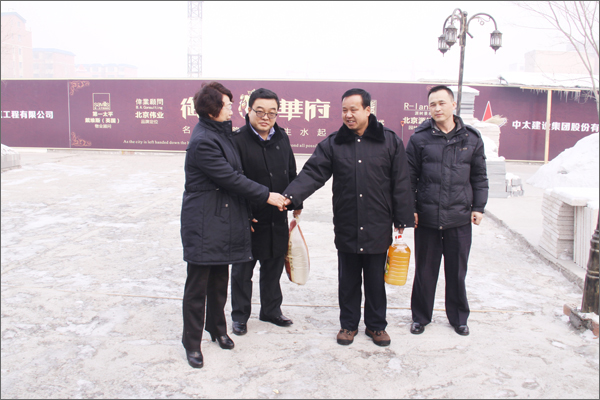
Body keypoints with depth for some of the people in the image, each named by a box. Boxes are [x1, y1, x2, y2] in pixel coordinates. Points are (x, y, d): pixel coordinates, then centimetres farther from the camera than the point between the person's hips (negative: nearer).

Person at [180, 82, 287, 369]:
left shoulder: (221, 133, 12)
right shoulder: (202, 142, -19)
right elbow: (230, 178, -20)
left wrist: (243, 213, 17)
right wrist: (266, 196, -14)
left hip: (224, 221, 9)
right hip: (203, 224, -9)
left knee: (220, 281, 19)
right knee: (197, 285, 3)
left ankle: (217, 328, 37)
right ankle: (192, 342, 16)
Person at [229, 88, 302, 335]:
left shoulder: (282, 138, 6)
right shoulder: (238, 140, -14)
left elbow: (292, 173, 16)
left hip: (278, 220, 6)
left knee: (273, 268, 18)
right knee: (242, 271, 9)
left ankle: (271, 311, 36)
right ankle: (240, 316, 26)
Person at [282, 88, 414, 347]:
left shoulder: (390, 141, -1)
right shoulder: (333, 144, 1)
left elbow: (401, 185, 1)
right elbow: (312, 173, -7)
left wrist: (403, 222, 0)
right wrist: (290, 195, -24)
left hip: (378, 228, -1)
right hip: (346, 228, 1)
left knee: (375, 280, 12)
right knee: (348, 280, 13)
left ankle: (376, 325, 31)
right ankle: (349, 324, 31)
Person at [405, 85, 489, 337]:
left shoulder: (471, 138, 5)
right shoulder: (419, 138, -1)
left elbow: (479, 177, 11)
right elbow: (409, 176, 2)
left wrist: (478, 207, 6)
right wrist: (409, 209, -4)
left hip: (459, 219, 1)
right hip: (426, 217, -1)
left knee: (457, 271, 12)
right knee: (425, 271, 10)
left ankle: (458, 318, 30)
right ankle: (420, 316, 26)